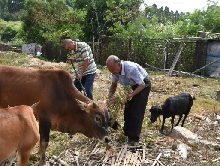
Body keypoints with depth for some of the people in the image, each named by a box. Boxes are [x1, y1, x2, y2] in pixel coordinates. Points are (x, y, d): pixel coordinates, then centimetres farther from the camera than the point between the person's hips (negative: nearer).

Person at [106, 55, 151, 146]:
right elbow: (114, 85, 0)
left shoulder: (131, 69, -38)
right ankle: (127, 134, 25)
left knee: (137, 113, -11)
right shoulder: (115, 70, -16)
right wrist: (109, 97, -16)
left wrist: (131, 95, -40)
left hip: (143, 85, -7)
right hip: (132, 86, 7)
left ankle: (134, 139, -5)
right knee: (127, 110, 10)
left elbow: (142, 85, -29)